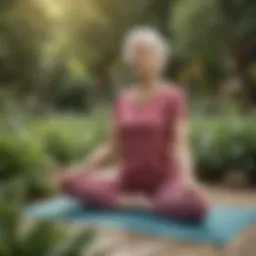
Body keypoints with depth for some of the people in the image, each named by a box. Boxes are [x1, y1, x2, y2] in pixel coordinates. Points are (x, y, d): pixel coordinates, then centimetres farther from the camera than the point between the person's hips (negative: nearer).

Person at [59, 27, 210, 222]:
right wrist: (82, 169, 2)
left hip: (165, 181, -4)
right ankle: (137, 202, -12)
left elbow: (180, 144, -13)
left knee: (195, 205, -36)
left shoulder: (173, 97, -4)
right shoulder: (123, 100, 9)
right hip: (128, 181, 4)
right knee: (71, 182, -17)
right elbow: (112, 146, 11)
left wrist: (187, 179, -31)